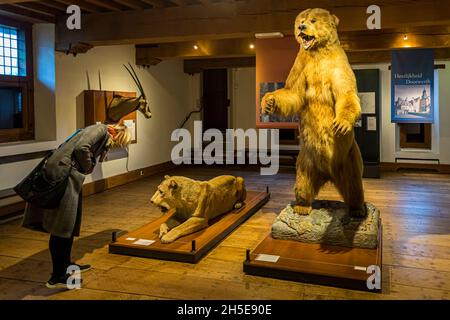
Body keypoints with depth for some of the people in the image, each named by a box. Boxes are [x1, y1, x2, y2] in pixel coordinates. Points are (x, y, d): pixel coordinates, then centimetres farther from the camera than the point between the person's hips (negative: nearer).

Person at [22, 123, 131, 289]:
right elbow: (81, 148, -19)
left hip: (68, 176, 10)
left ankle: (65, 265, 32)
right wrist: (87, 168, -6)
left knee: (70, 224, 18)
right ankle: (57, 276, 3)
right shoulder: (100, 129, -5)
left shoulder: (103, 138, 24)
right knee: (62, 225, -4)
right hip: (62, 174, -10)